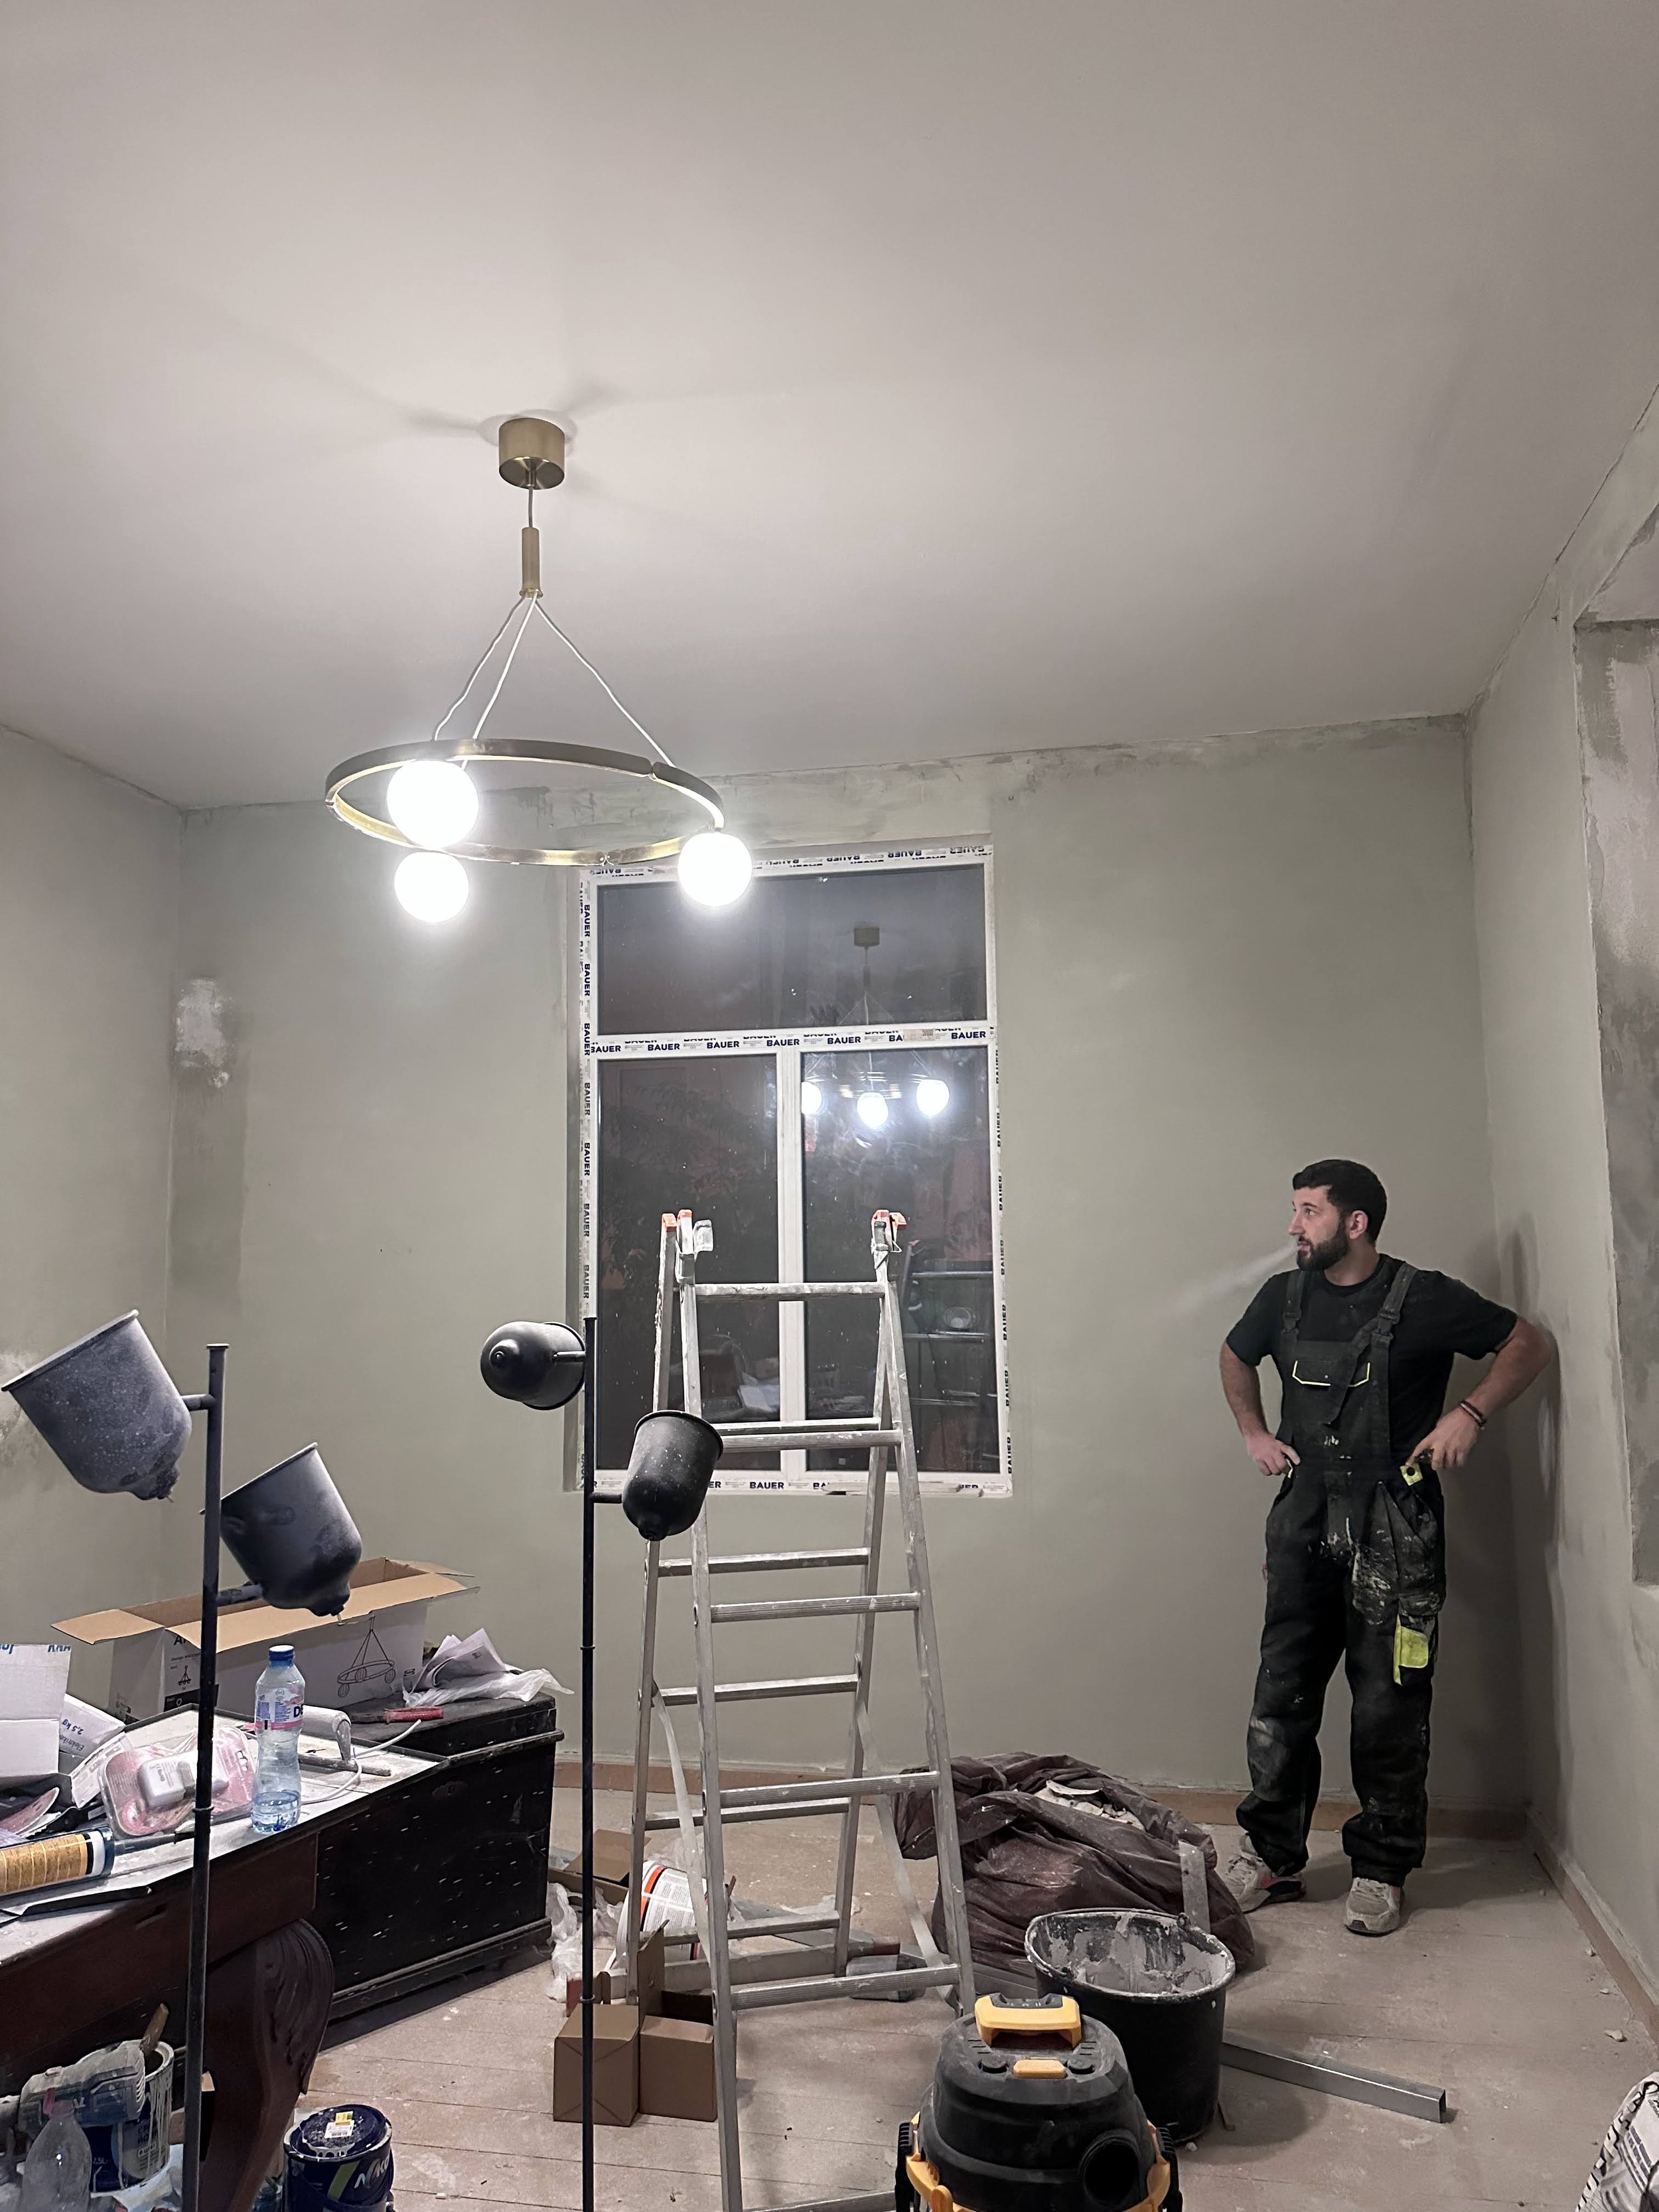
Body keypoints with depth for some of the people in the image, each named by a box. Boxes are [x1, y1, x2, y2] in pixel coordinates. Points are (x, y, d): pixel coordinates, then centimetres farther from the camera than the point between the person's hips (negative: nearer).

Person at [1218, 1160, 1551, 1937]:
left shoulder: (1423, 1298, -8)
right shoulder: (1283, 1298, 6)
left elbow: (1530, 1344, 0)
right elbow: (1235, 1358, 25)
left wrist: (1469, 1414, -12)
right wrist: (1253, 1434, 13)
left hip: (1393, 1529, -4)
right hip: (1305, 1522, 4)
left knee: (1389, 1706, 3)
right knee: (1281, 1695, 5)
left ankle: (1381, 1871, 20)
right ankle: (1271, 1857, 19)